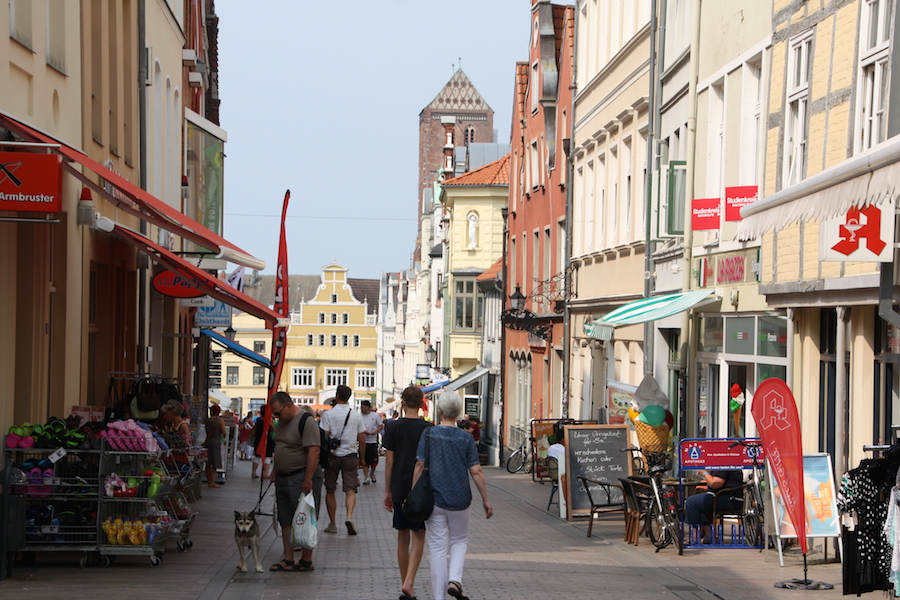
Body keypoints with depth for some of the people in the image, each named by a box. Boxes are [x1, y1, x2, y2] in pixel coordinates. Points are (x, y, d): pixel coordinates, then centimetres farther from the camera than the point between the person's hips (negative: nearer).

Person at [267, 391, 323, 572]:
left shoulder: (306, 421, -15)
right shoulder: (283, 422, 14)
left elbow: (314, 451, -21)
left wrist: (308, 479, -23)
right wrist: (275, 470, 18)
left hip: (302, 477, -9)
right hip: (283, 478, 9)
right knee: (286, 521, 9)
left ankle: (306, 561, 1)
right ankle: (288, 559, 13)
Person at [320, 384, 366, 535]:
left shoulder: (328, 414, -5)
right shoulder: (357, 416, 3)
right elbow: (362, 440, 5)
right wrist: (362, 459, 16)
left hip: (332, 455, -1)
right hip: (350, 455, 1)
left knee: (330, 490, 11)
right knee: (350, 489, 1)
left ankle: (332, 524, 15)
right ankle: (349, 516, -24)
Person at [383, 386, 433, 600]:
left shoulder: (393, 428, -2)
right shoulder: (428, 429, -4)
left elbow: (389, 462, -1)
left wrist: (387, 491, 7)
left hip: (400, 490, 1)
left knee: (403, 538, 11)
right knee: (418, 538, 2)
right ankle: (408, 583, -14)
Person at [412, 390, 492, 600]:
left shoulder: (429, 434, -5)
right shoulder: (466, 437, -3)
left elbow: (419, 466, -6)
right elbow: (476, 472, -5)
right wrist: (485, 500, 4)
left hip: (434, 499, -1)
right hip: (459, 499, 1)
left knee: (438, 548, 5)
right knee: (460, 541, 20)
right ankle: (455, 580, -2)